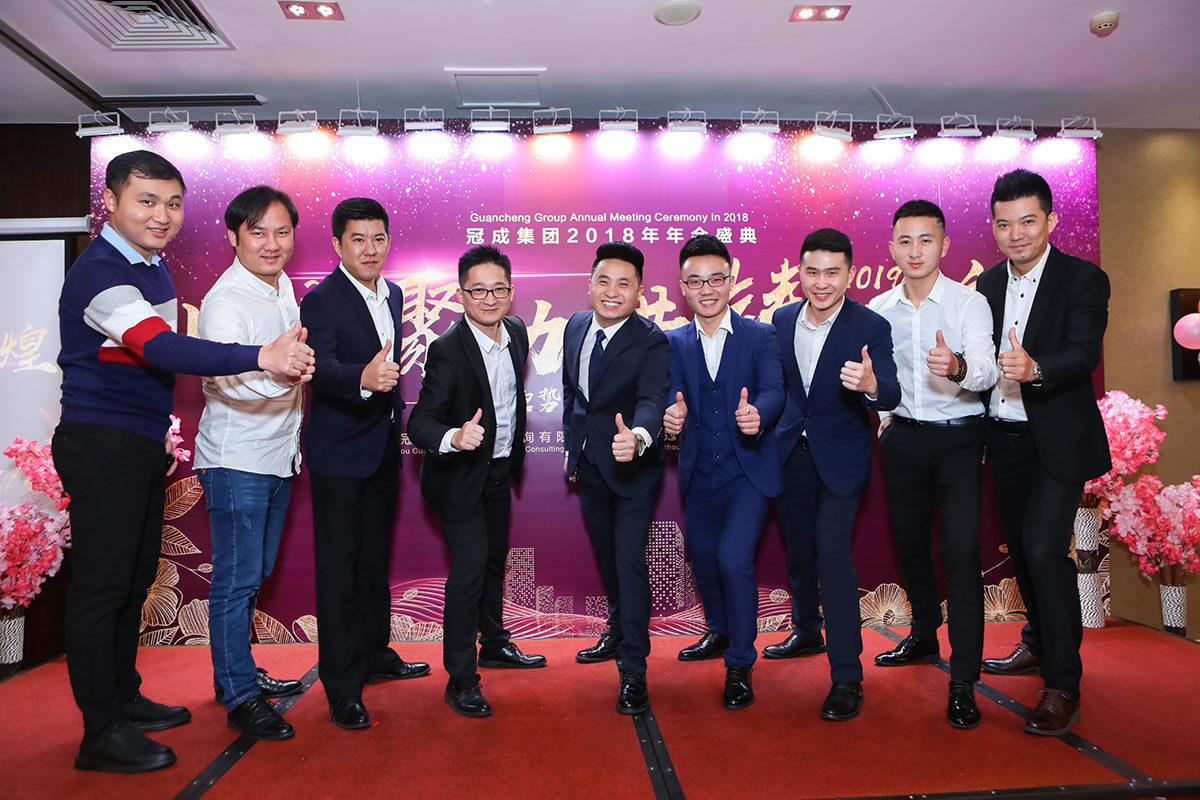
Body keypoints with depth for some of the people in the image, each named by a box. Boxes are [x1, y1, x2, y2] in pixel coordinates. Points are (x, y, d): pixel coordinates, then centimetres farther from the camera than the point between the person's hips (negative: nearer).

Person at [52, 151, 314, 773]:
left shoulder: (153, 265, 13)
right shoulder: (99, 272, -18)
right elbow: (161, 348, -34)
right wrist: (261, 358, -46)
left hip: (142, 446, 9)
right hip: (102, 447, -9)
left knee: (135, 577, 16)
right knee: (102, 585, -2)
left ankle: (124, 697, 30)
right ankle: (102, 734, 9)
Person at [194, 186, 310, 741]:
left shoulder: (283, 286, 9)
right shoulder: (225, 301, -18)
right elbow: (226, 376, -35)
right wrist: (279, 373, -50)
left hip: (276, 455, 9)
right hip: (235, 460, -9)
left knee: (255, 572, 18)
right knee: (236, 579, -2)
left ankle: (236, 671, 34)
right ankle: (239, 697, 10)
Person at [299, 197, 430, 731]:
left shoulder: (392, 295, 8)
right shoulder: (321, 300, -16)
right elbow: (323, 369, -32)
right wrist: (363, 378, -51)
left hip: (383, 449, 8)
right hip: (340, 452, -7)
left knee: (375, 557, 19)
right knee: (339, 565, 0)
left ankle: (375, 654, 35)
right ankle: (342, 686, 9)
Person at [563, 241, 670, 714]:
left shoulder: (652, 343, -20)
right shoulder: (576, 326, -1)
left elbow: (652, 401, -35)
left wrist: (637, 437, -56)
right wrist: (571, 445, 15)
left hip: (632, 466, -6)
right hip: (589, 463, 7)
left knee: (630, 561, -9)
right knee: (605, 555, 21)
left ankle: (633, 671, 3)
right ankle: (619, 631, 44)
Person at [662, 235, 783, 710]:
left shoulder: (760, 337, -5)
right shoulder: (674, 343, 3)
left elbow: (774, 391, -19)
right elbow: (672, 396, -10)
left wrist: (757, 414, -43)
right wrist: (672, 416, -35)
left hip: (748, 469, -4)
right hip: (700, 472, 4)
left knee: (733, 559, -18)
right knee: (702, 558, 18)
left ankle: (740, 665, 2)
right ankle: (721, 631, 47)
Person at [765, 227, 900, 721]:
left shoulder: (871, 328, -15)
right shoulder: (783, 320, -1)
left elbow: (890, 396, -28)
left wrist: (871, 385, -49)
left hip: (840, 456, -5)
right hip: (790, 452, 5)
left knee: (832, 551, -16)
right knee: (797, 547, 17)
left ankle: (846, 677, -8)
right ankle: (807, 631, 43)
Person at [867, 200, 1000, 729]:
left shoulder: (969, 303, -9)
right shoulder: (878, 310, 3)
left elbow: (986, 367, -26)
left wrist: (959, 367, -46)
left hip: (958, 437, -4)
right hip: (903, 437, 4)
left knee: (961, 548, -13)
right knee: (909, 540, 14)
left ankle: (963, 681, -6)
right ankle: (925, 633, 38)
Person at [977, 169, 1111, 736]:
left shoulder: (1084, 280, -9)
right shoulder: (988, 283, 8)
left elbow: (1084, 354, -23)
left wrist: (1035, 367, -41)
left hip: (1057, 439, -6)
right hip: (1004, 435, 6)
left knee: (1045, 549, -14)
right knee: (1020, 546, 16)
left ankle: (1062, 684, -1)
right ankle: (1039, 642, 38)